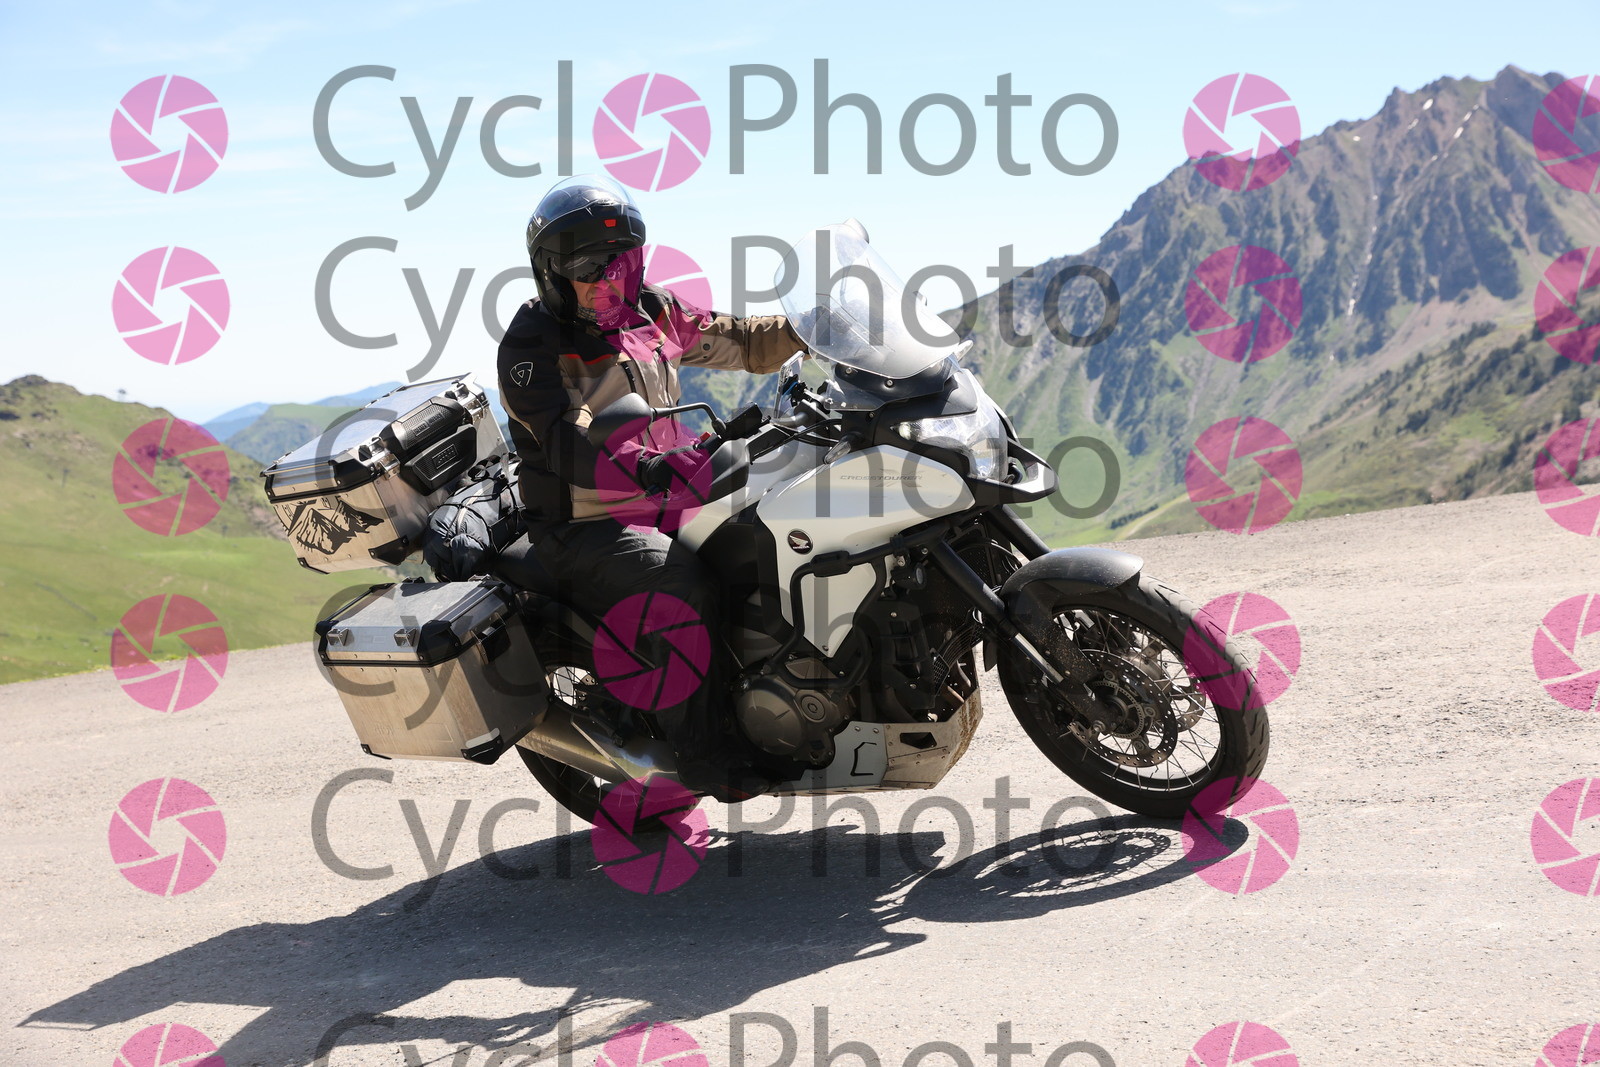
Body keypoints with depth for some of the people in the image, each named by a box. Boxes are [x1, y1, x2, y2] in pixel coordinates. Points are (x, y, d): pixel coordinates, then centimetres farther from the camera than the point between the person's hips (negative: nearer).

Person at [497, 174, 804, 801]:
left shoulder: (652, 313, 10)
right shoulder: (531, 344, -11)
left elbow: (739, 342, 18)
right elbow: (565, 444, -27)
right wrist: (648, 469, -44)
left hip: (662, 510, 7)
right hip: (583, 532, -7)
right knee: (684, 584, -32)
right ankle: (705, 752, -23)